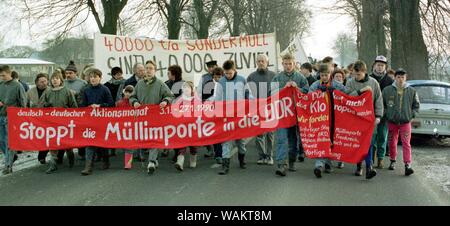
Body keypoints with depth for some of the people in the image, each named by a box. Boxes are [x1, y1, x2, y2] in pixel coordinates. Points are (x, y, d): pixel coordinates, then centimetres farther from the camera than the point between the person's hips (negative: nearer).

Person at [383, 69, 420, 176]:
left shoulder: (412, 91, 3)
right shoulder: (387, 90, -1)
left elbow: (416, 105, 12)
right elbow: (382, 104, 7)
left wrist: (412, 115, 2)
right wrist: (386, 114, -1)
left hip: (406, 122, -1)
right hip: (392, 122, 1)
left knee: (406, 143, -7)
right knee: (392, 143, 11)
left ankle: (407, 165, -11)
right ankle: (393, 161, 28)